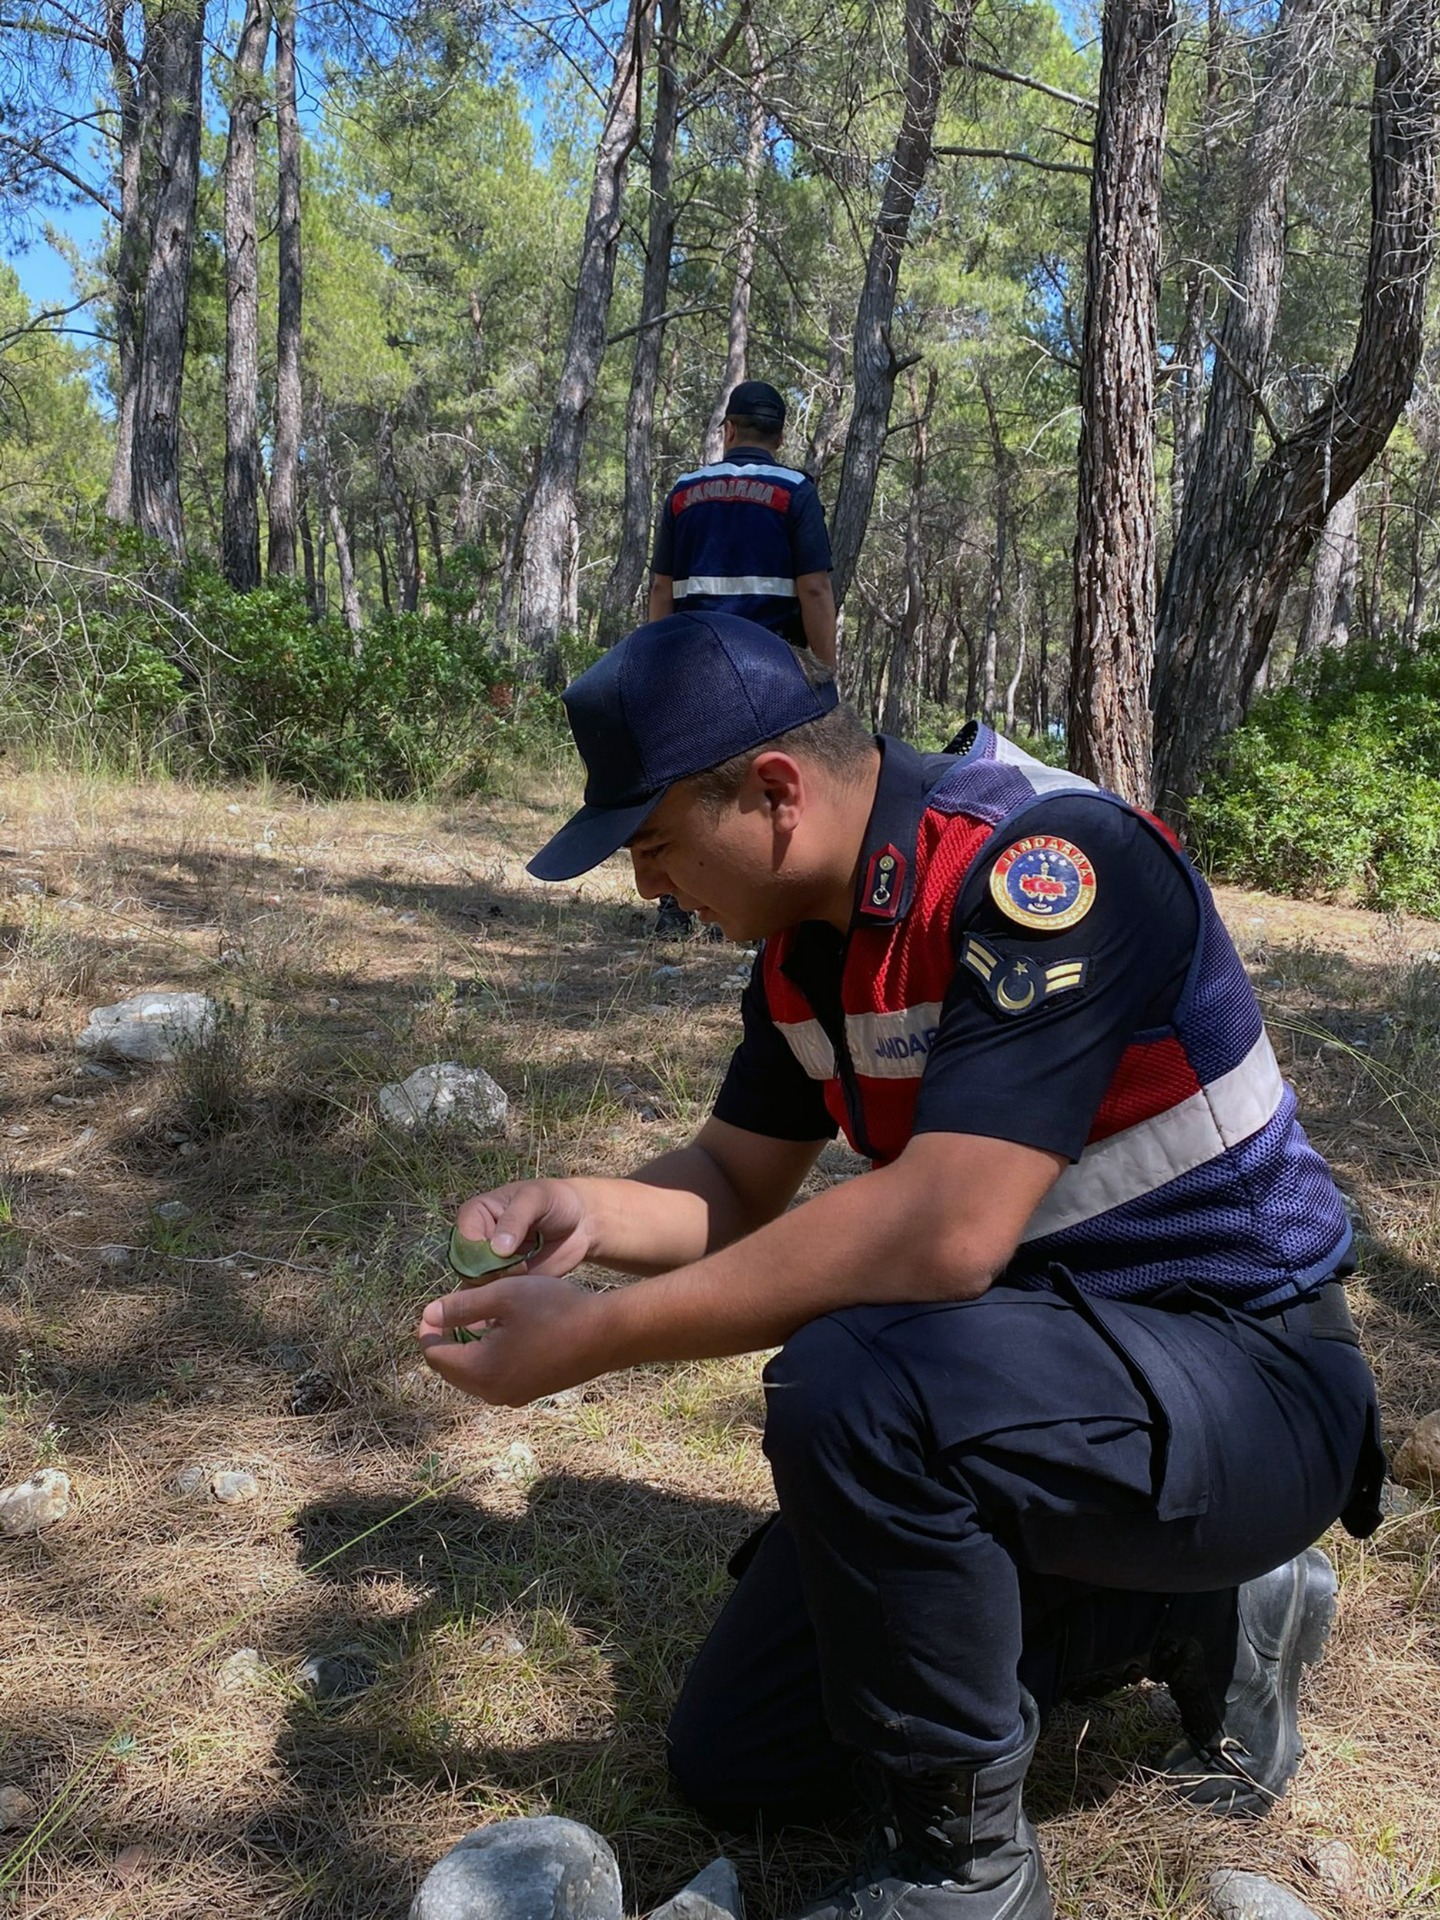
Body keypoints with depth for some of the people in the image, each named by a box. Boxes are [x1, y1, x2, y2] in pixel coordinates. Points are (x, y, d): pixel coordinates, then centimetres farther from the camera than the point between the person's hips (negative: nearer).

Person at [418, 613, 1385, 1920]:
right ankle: (1192, 1620, 19)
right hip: (1025, 1379, 9)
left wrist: (598, 1335, -30)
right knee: (736, 1762, 11)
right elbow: (738, 1187, 9)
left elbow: (944, 1232, -36)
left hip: (1248, 1384, -8)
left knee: (855, 1386, -38)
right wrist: (580, 1214, -12)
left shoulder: (1047, 862, -27)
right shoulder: (804, 943, 0)